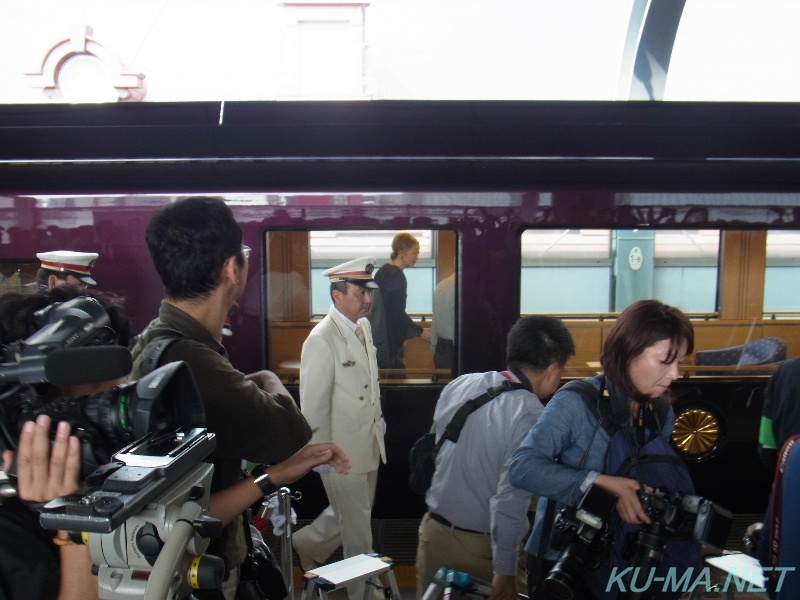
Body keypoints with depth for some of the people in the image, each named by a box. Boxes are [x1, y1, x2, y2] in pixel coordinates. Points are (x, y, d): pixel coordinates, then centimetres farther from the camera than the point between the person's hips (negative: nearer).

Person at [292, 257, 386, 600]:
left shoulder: (364, 325, 3)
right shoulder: (322, 340, -22)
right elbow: (313, 406, -18)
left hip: (369, 444, 8)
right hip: (342, 451, -8)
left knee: (352, 516, 24)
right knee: (357, 529, 9)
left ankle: (306, 545, 47)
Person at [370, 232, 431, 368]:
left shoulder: (383, 271, 13)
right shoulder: (396, 276, -16)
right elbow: (398, 313, -17)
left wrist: (401, 335, 22)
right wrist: (420, 331, -6)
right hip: (388, 342, -10)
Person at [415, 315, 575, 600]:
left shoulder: (459, 385, -4)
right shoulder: (531, 416, -22)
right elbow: (510, 499, -23)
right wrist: (505, 569, -16)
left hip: (434, 530, 6)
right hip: (480, 544, -5)